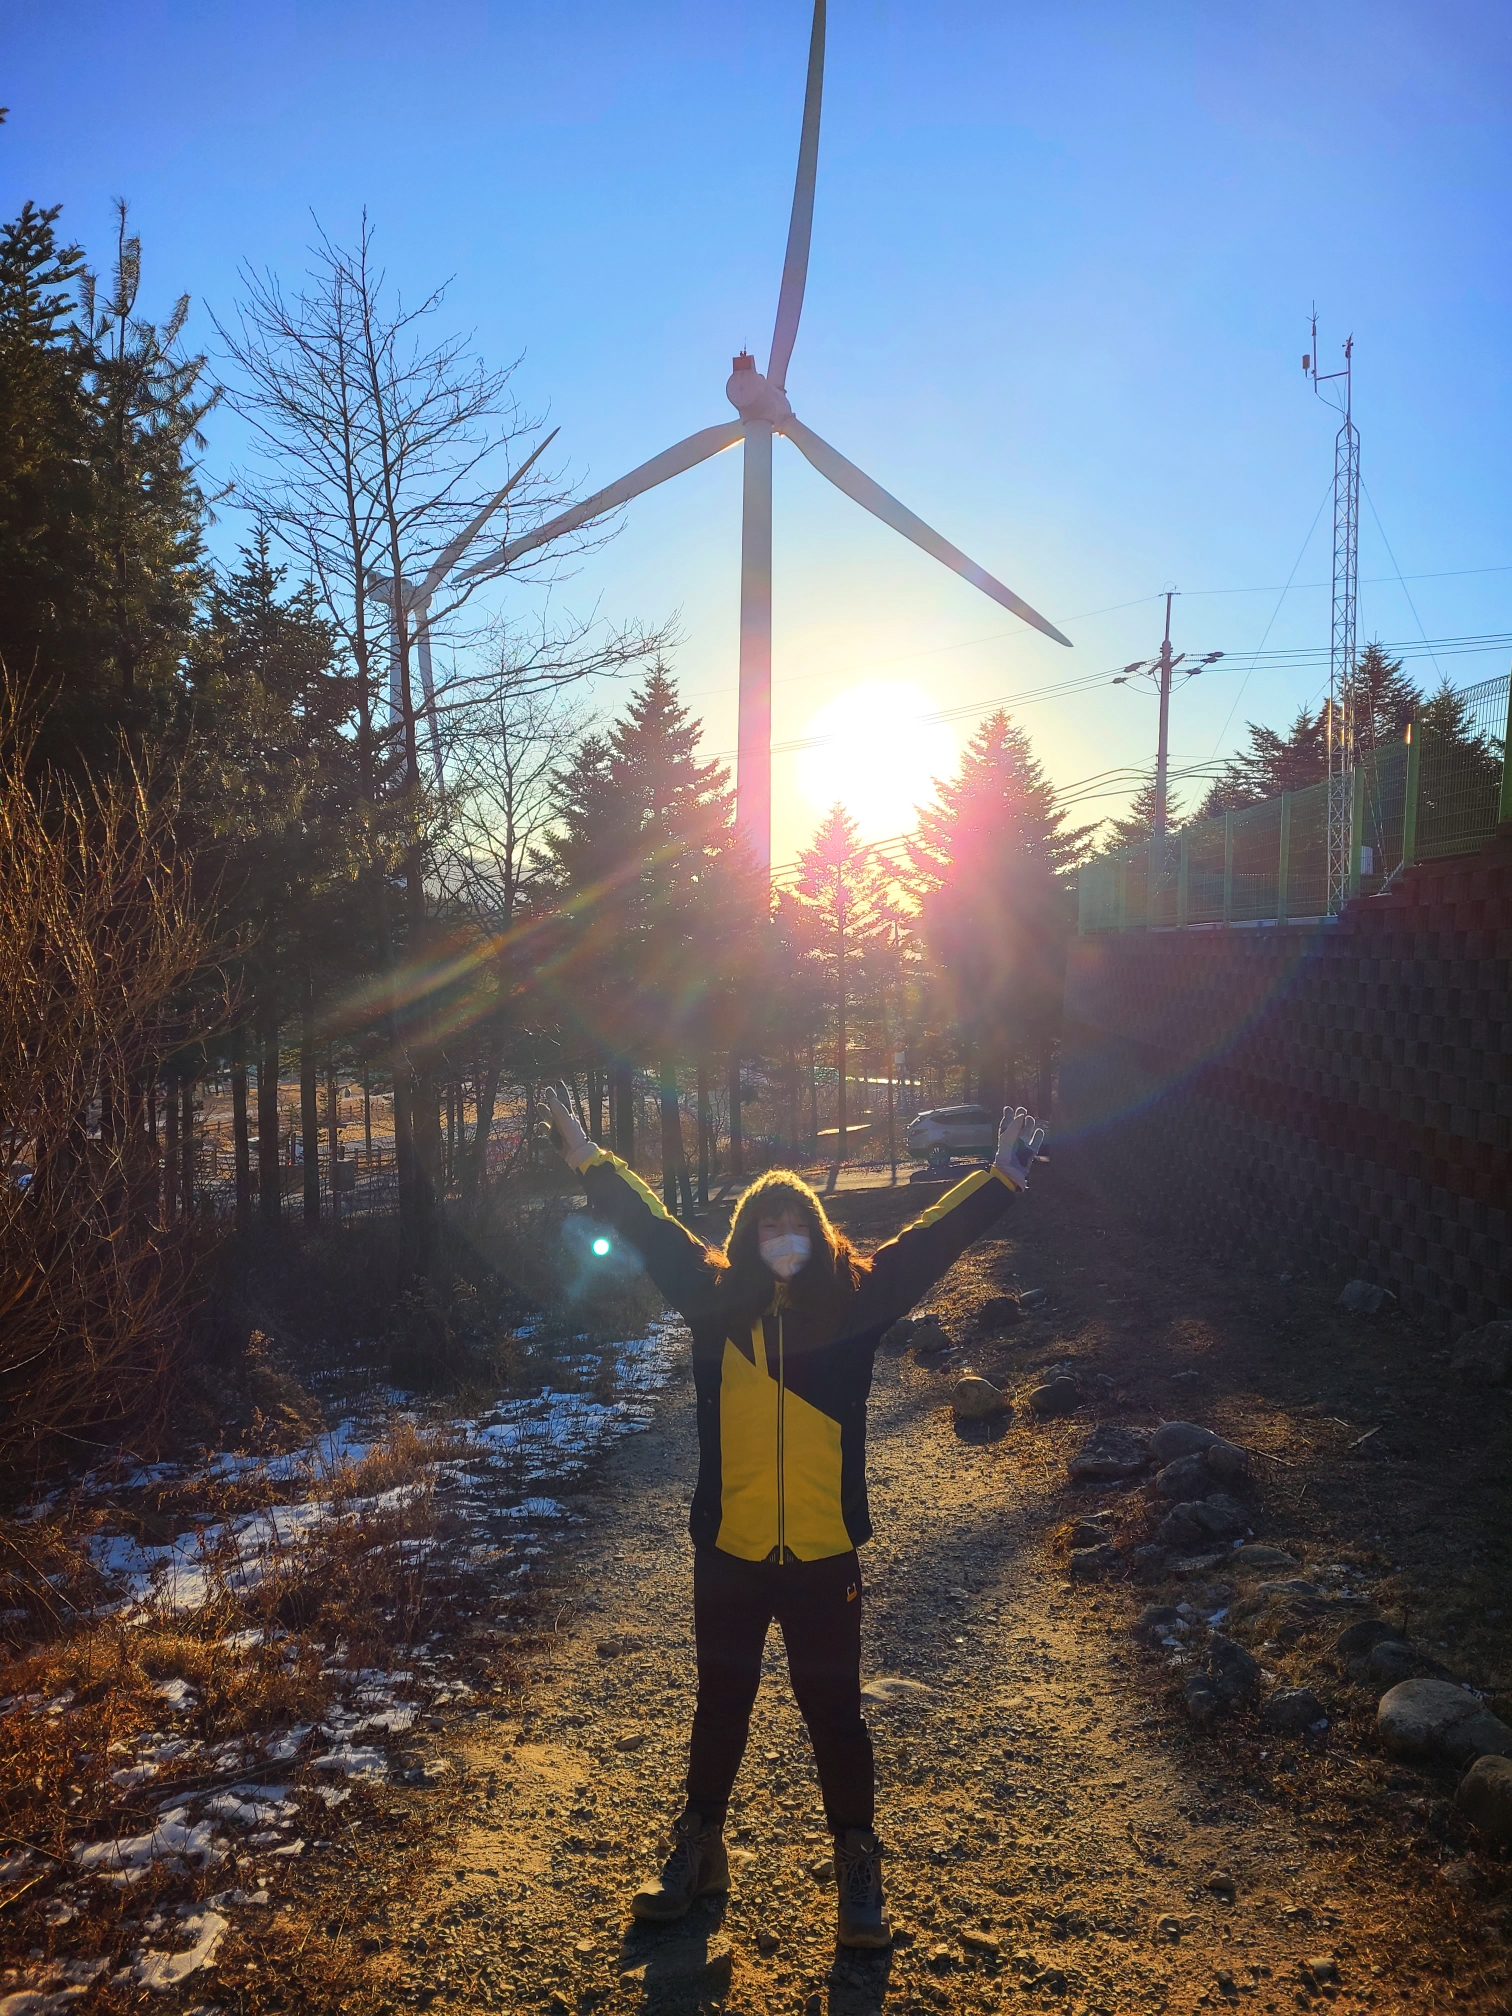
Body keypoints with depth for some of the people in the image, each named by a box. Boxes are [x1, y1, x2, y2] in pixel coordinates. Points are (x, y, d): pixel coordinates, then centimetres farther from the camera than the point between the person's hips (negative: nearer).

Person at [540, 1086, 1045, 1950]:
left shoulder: (854, 1301, -5)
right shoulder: (717, 1300, -3)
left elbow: (930, 1242, -1)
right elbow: (651, 1227, 4)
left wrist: (1002, 1175, -3)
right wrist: (589, 1156, 7)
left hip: (825, 1559, -1)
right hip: (727, 1555, 1)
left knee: (834, 1710, 12)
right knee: (722, 1703, 19)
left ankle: (859, 1865, 31)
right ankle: (700, 1846, 39)